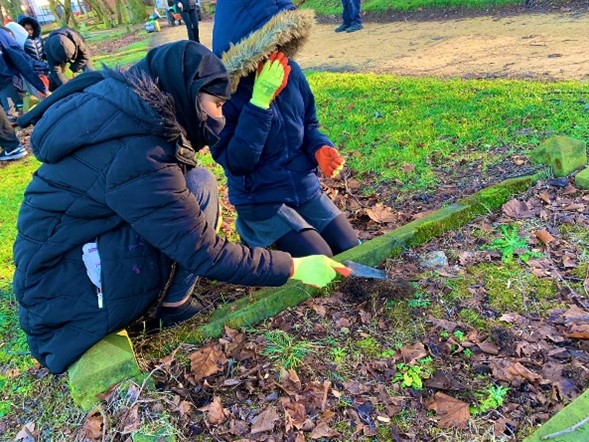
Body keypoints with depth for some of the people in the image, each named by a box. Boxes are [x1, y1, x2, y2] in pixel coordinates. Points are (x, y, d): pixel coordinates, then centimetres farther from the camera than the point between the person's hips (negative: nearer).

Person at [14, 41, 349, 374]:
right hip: (71, 295, -9)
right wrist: (294, 268, -18)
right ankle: (176, 305, 0)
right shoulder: (134, 157, -28)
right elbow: (205, 255, -25)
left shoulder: (122, 105, -1)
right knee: (199, 184, -16)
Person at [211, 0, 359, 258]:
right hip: (260, 200, -5)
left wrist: (320, 148, -14)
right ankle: (257, 233, 12)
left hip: (306, 188, 5)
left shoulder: (291, 71, -6)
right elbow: (236, 162, -25)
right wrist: (259, 103, -32)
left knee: (350, 250, 3)